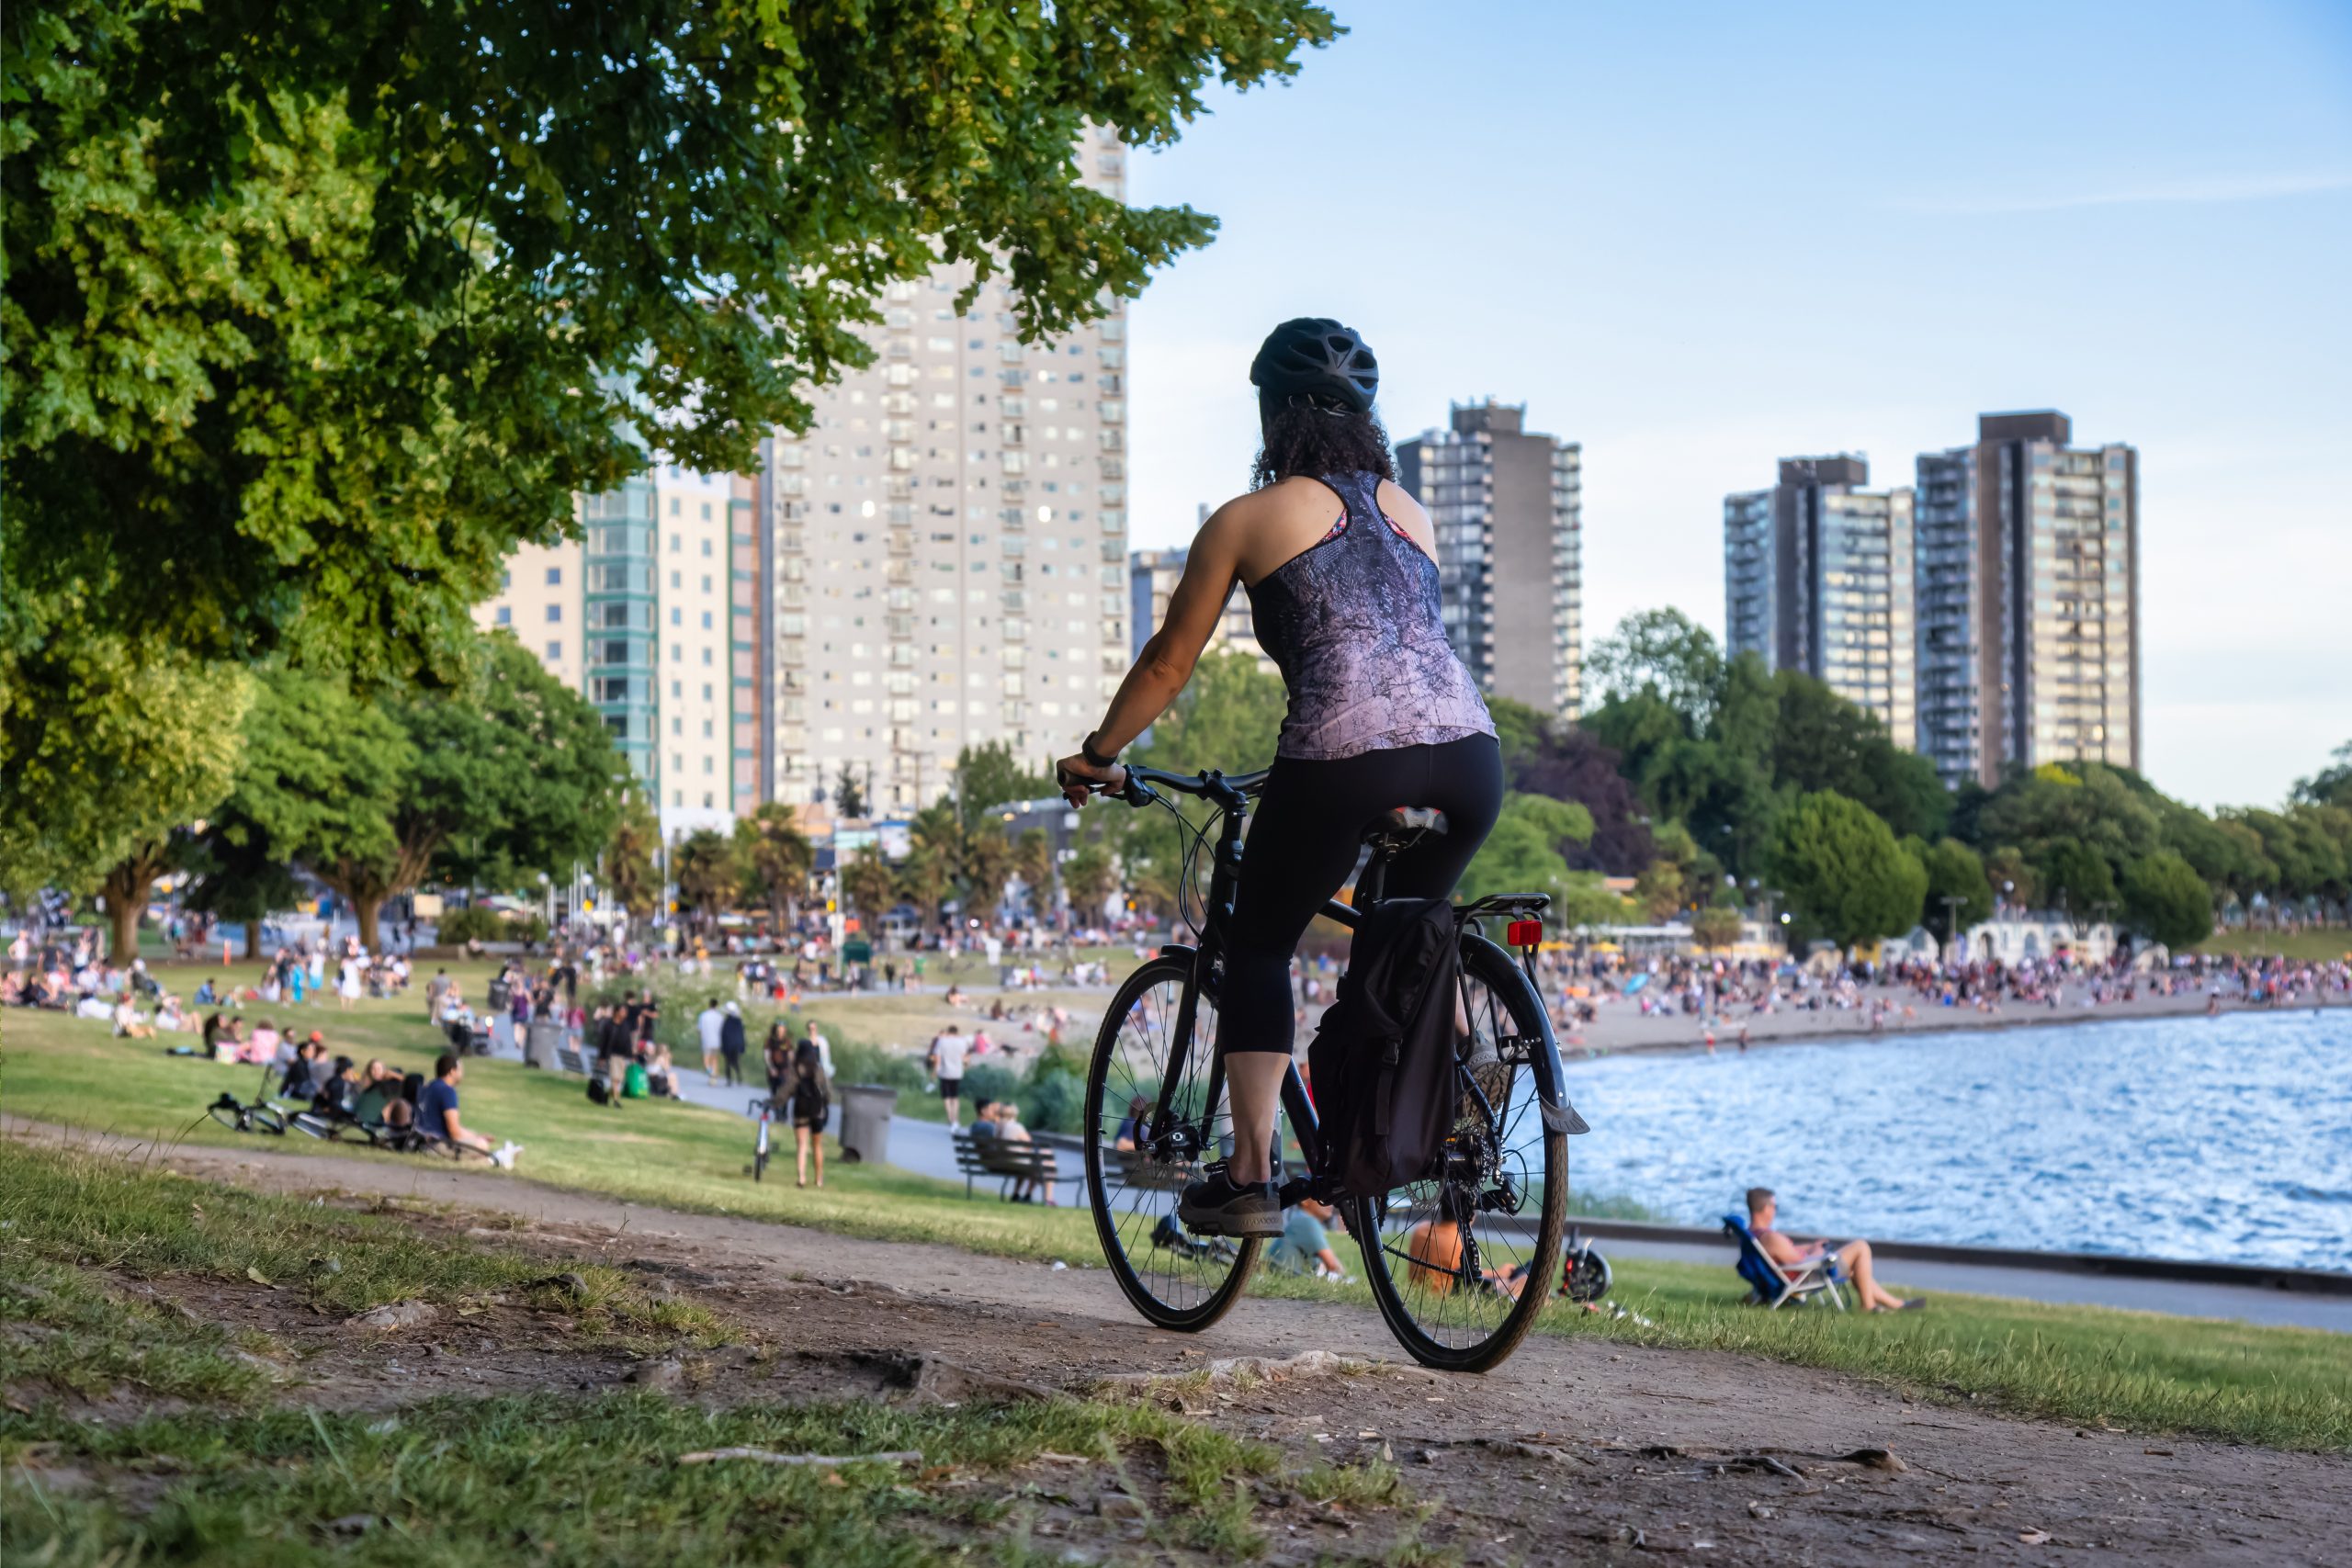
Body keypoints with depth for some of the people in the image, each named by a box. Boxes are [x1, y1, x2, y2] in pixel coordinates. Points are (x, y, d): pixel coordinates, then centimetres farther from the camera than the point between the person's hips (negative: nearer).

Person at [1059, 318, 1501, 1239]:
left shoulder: (1247, 520, 12)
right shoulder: (1410, 513, 25)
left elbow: (1169, 662, 17)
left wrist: (1097, 757, 31)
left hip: (1345, 757, -4)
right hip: (1469, 753, 5)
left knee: (1257, 948, 14)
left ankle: (1250, 1178, 8)